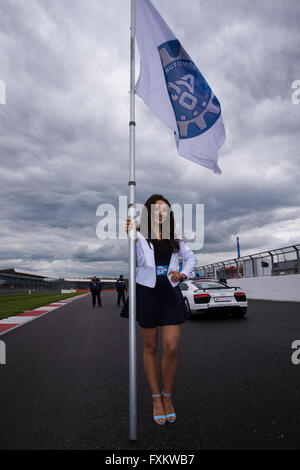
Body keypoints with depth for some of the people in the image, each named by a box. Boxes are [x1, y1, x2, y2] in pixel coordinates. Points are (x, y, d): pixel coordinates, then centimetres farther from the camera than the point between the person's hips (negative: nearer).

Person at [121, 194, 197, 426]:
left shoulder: (174, 239, 11)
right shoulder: (141, 235, -1)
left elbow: (191, 258, 21)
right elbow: (139, 261, -16)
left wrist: (183, 274, 2)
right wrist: (133, 239, -31)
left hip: (170, 293, 3)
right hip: (147, 292, -2)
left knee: (171, 347, -4)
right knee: (151, 348, 8)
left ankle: (168, 396, 20)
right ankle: (156, 398, 26)